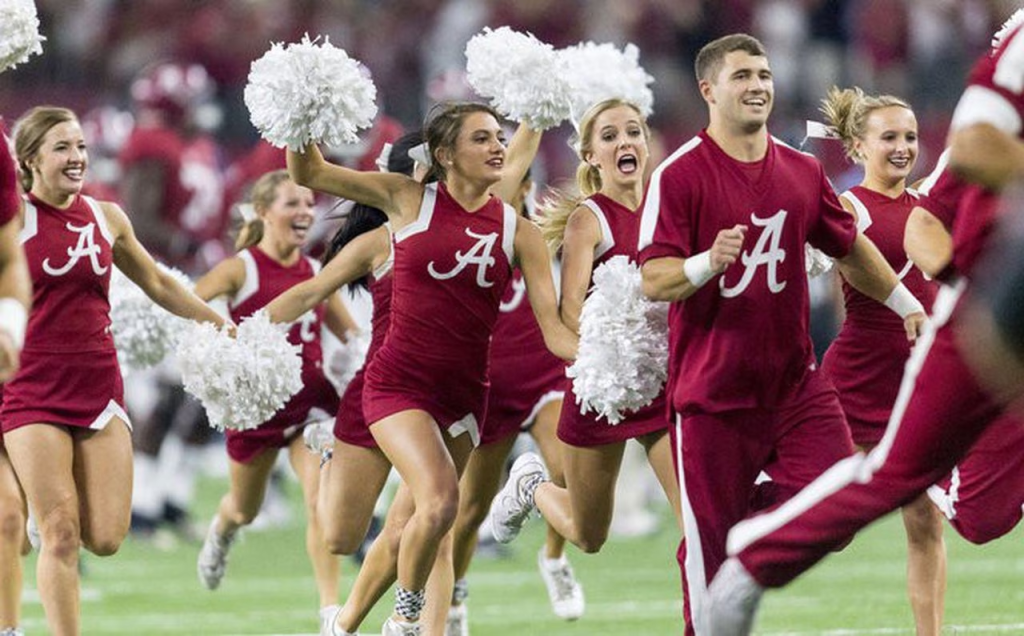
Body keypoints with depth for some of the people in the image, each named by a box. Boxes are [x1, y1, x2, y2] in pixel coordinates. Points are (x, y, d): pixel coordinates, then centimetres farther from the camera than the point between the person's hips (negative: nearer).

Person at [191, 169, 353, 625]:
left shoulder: (316, 273, 5)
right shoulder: (242, 270, -9)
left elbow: (350, 335, 17)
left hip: (310, 400, 2)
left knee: (322, 499, -18)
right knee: (245, 511, 19)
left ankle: (331, 608, -16)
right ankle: (221, 531, 57)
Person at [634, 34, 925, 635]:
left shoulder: (803, 171, 8)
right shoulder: (680, 174, -9)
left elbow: (850, 246, 24)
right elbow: (654, 279, -14)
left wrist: (907, 304, 30)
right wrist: (708, 261, -33)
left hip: (795, 380, 4)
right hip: (713, 389, -4)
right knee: (709, 541, -3)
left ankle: (758, 504, 20)